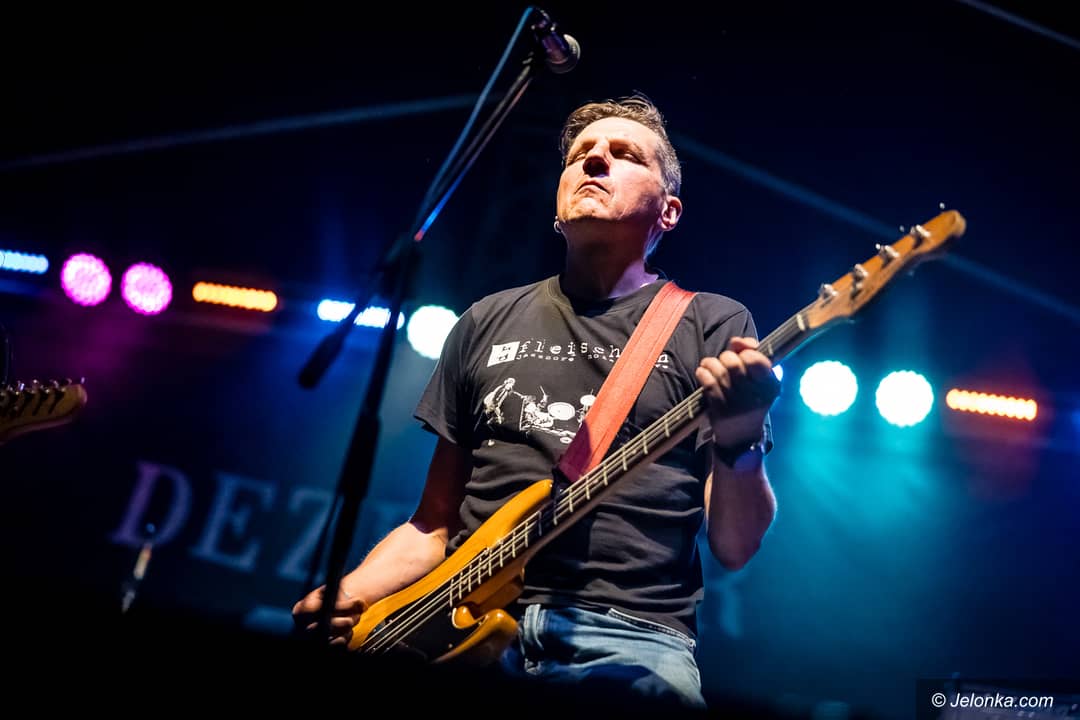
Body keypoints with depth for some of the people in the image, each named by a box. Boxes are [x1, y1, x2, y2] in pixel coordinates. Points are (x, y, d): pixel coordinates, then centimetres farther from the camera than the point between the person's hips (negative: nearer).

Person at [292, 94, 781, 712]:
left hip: (630, 637, -2)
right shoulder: (489, 321, 19)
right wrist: (347, 595, 4)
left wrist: (739, 442, -16)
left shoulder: (714, 326, 10)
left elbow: (735, 546, 4)